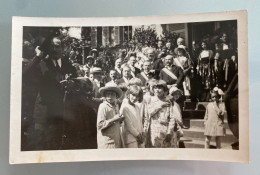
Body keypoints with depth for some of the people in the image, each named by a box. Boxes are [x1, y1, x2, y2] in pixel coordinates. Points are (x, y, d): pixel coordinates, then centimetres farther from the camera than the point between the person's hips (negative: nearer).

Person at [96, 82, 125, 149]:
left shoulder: (116, 106, 10)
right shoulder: (103, 107, -12)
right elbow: (100, 125, -17)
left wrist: (120, 119, 1)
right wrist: (113, 120, -21)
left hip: (116, 140, 8)